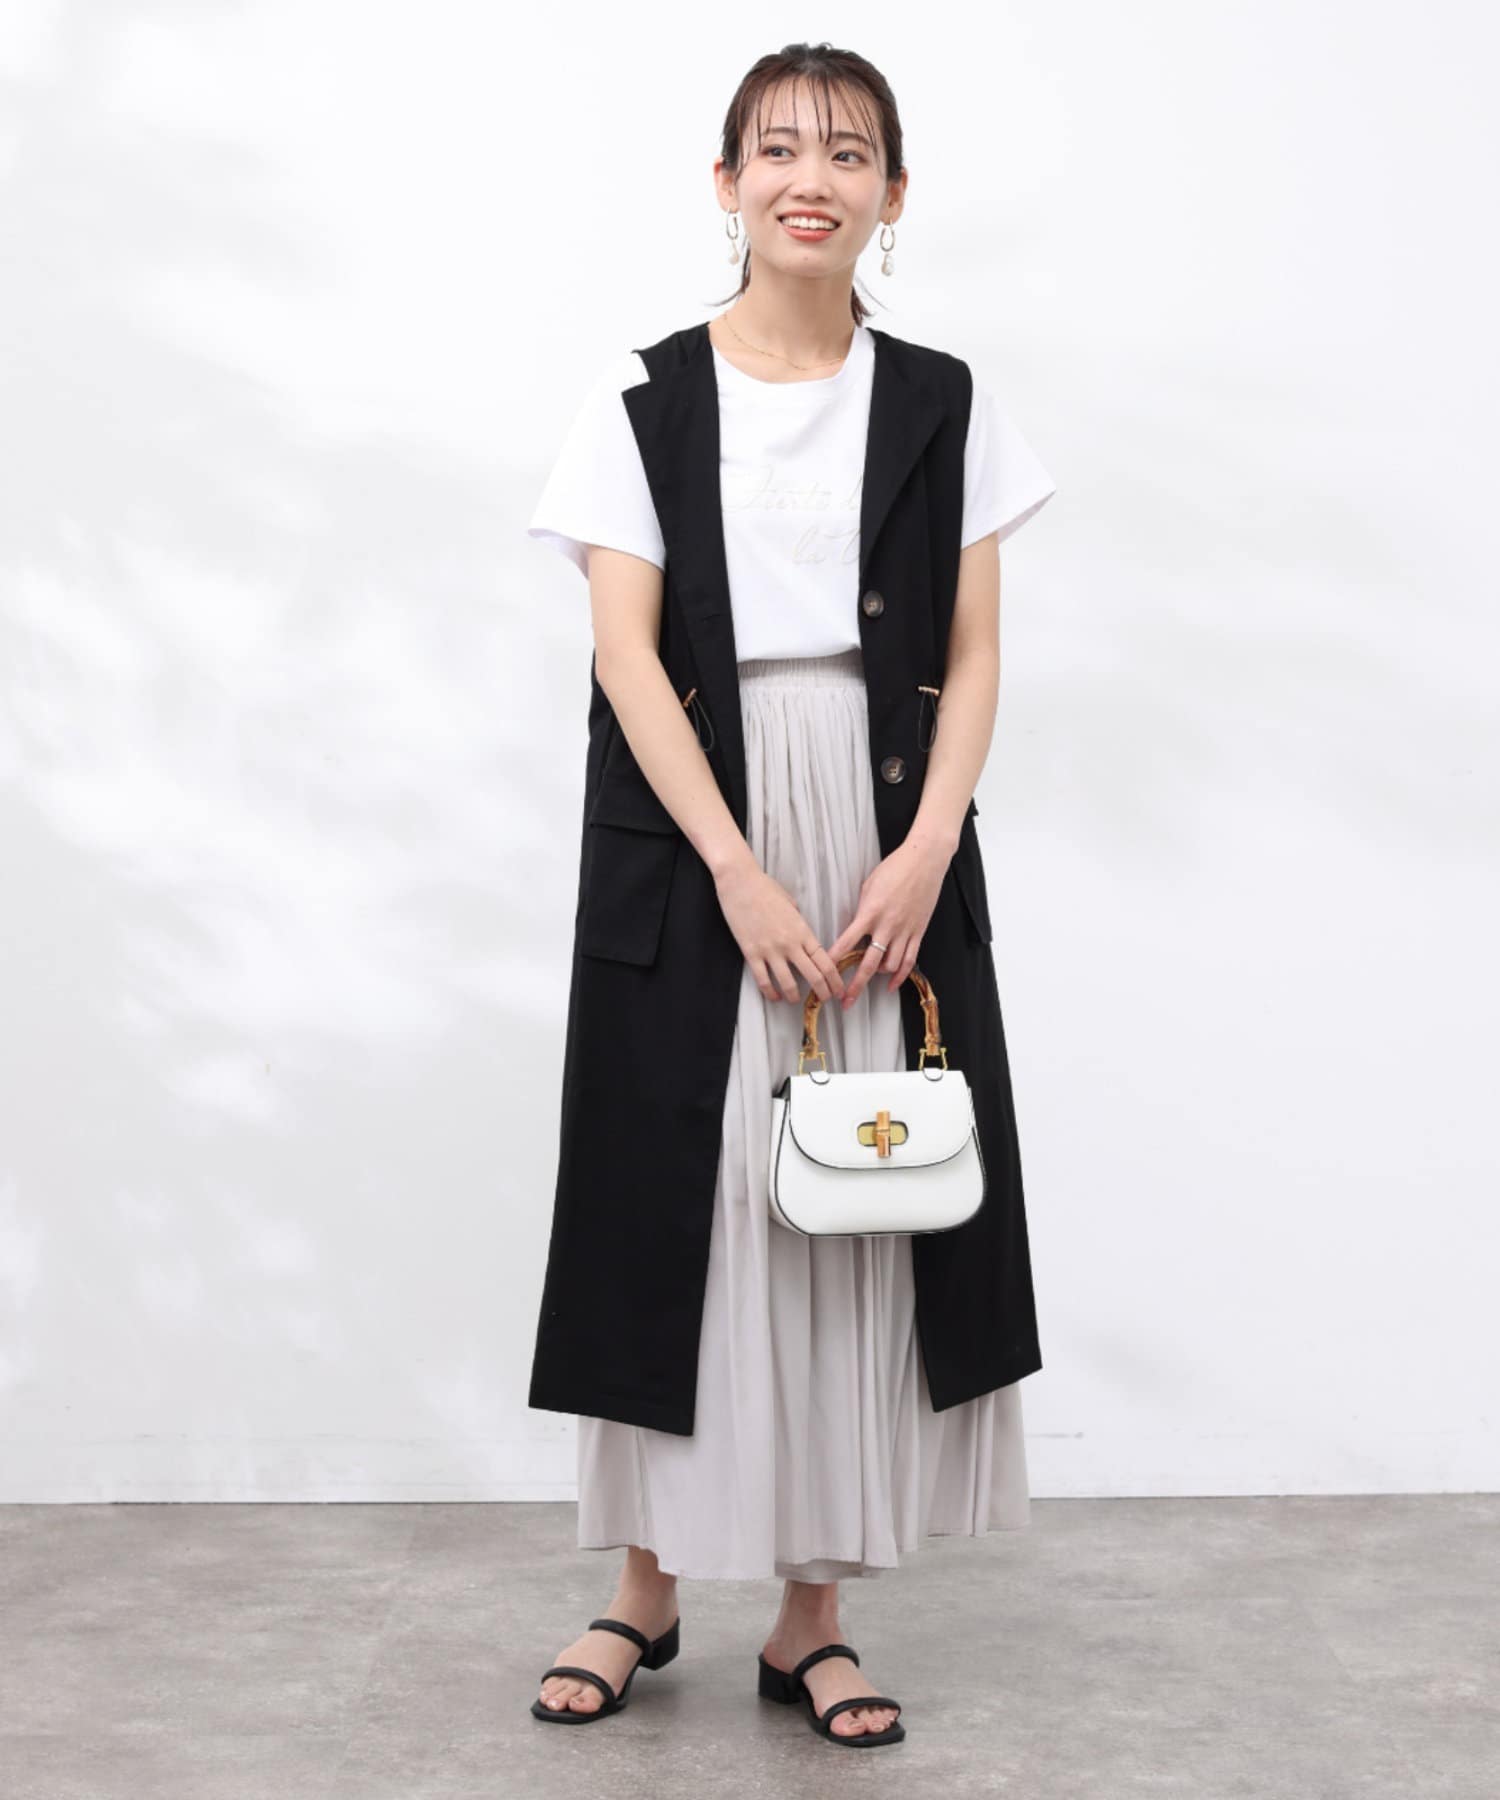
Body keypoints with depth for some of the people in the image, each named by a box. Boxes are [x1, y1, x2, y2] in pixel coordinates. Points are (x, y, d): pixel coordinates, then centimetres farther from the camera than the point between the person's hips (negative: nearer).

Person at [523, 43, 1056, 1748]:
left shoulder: (944, 405, 7)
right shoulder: (643, 401, 2)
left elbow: (975, 650, 5)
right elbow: (625, 651, -5)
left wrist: (924, 852, -10)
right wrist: (739, 872, -14)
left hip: (885, 835, 2)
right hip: (689, 834, -1)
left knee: (854, 1192, 2)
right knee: (683, 1183, 2)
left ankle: (811, 1616, 14)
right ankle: (645, 1588, 19)